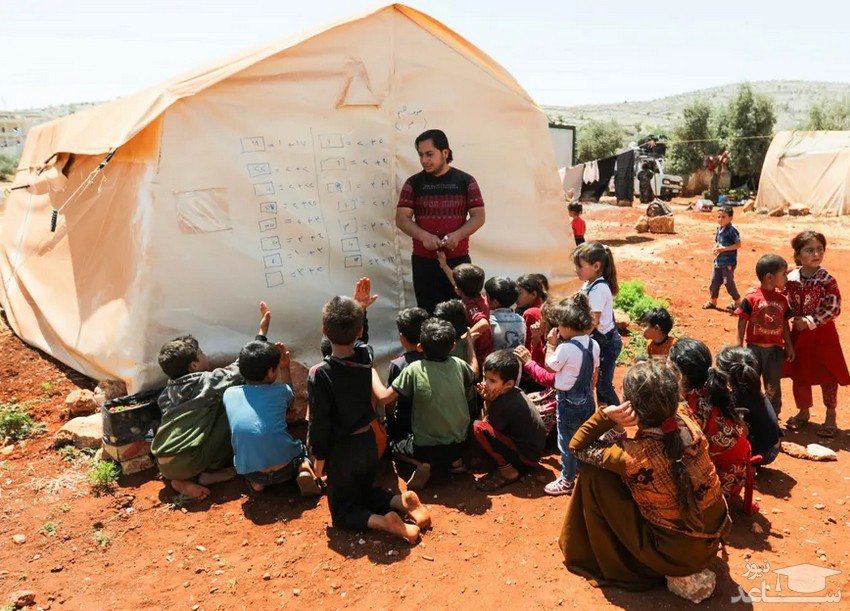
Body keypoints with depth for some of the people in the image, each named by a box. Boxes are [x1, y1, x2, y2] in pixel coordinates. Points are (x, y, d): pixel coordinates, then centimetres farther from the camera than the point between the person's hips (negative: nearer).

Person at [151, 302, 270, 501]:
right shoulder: (207, 382, -8)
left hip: (164, 466, 7)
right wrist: (262, 332, 0)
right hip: (187, 462, -7)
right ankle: (210, 472, 5)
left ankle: (185, 480, 10)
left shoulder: (167, 393, 12)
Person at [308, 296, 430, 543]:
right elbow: (356, 340, 17)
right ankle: (403, 501, -1)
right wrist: (358, 310, 15)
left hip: (342, 449, -5)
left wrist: (319, 458, -6)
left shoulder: (319, 374, -24)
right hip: (368, 441, 5)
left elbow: (319, 422, -18)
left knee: (342, 512, 12)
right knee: (366, 492, 28)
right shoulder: (367, 355, -10)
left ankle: (384, 522, -16)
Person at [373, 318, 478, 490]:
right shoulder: (458, 364, -5)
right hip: (459, 444, 4)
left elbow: (384, 397, -15)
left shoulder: (414, 369, -17)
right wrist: (469, 342, 30)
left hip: (427, 447, -4)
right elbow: (475, 373, 19)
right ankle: (455, 460, 10)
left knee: (395, 446, 26)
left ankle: (423, 465, -1)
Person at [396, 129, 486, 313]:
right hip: (423, 261, 1)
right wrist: (424, 236, -17)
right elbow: (401, 218, 1)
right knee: (428, 313, 3)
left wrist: (457, 235, -17)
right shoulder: (414, 183, 5)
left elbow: (478, 217, 1)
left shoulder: (466, 181, 4)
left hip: (458, 260, -1)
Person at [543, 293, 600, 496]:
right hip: (587, 399, 7)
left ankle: (567, 481, 19)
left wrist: (551, 344, -2)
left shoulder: (565, 348, -26)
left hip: (568, 401, -7)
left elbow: (550, 366, -10)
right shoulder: (594, 345, -4)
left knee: (566, 442, 8)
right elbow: (595, 373, 8)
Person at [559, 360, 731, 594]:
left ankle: (610, 563, 16)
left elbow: (577, 447, -10)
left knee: (594, 473, -4)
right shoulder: (686, 420, -15)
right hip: (714, 537, 6)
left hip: (677, 555, -6)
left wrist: (605, 416, -25)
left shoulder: (631, 456, -29)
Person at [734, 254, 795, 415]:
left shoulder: (782, 299, 2)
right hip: (754, 347, -3)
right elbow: (742, 322, -8)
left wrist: (789, 346, 11)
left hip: (775, 349, 4)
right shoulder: (751, 298, -12)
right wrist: (739, 346, -9)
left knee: (773, 386, 13)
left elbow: (784, 324, 10)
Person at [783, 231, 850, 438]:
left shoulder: (827, 281, -13)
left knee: (827, 376, 6)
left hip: (822, 334, -4)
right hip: (799, 333, 4)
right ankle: (803, 412, 31)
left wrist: (810, 322, -18)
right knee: (799, 375, 13)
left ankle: (830, 417, 21)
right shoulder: (791, 279, -3)